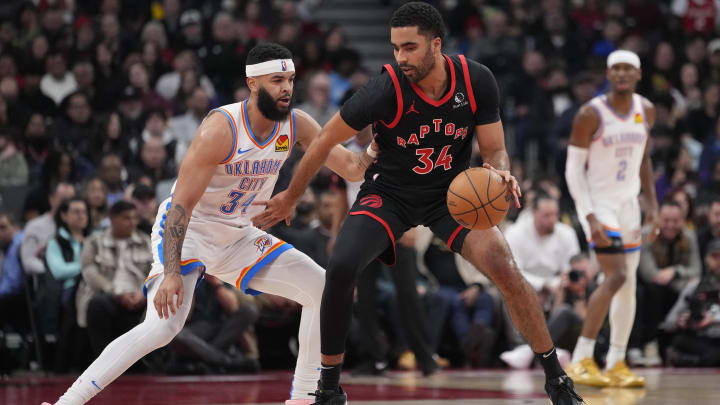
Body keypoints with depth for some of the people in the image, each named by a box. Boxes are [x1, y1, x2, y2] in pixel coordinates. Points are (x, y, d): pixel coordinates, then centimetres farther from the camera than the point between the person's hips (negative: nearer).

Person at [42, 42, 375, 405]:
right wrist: (171, 272, -34)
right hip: (187, 230, -7)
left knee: (323, 290, -1)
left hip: (238, 238, 7)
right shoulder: (221, 129, -25)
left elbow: (351, 168, -3)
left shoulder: (295, 124, -6)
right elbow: (181, 203, -26)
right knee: (163, 326, -27)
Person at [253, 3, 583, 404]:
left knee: (505, 268, -19)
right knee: (340, 269, -24)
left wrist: (501, 174, -31)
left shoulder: (477, 81, -17)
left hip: (452, 192, 1)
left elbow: (495, 151, -7)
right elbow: (326, 141, -11)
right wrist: (291, 197, -1)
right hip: (390, 193, -1)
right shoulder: (386, 89, -25)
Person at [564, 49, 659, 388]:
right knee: (615, 277, -18)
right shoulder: (591, 114, -15)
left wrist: (652, 204, 10)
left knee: (629, 284, 7)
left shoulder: (646, 111, 5)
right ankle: (581, 360, -13)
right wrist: (590, 218, -22)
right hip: (598, 202, -7)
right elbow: (573, 169, -14)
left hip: (629, 203, 7)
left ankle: (616, 364, 14)